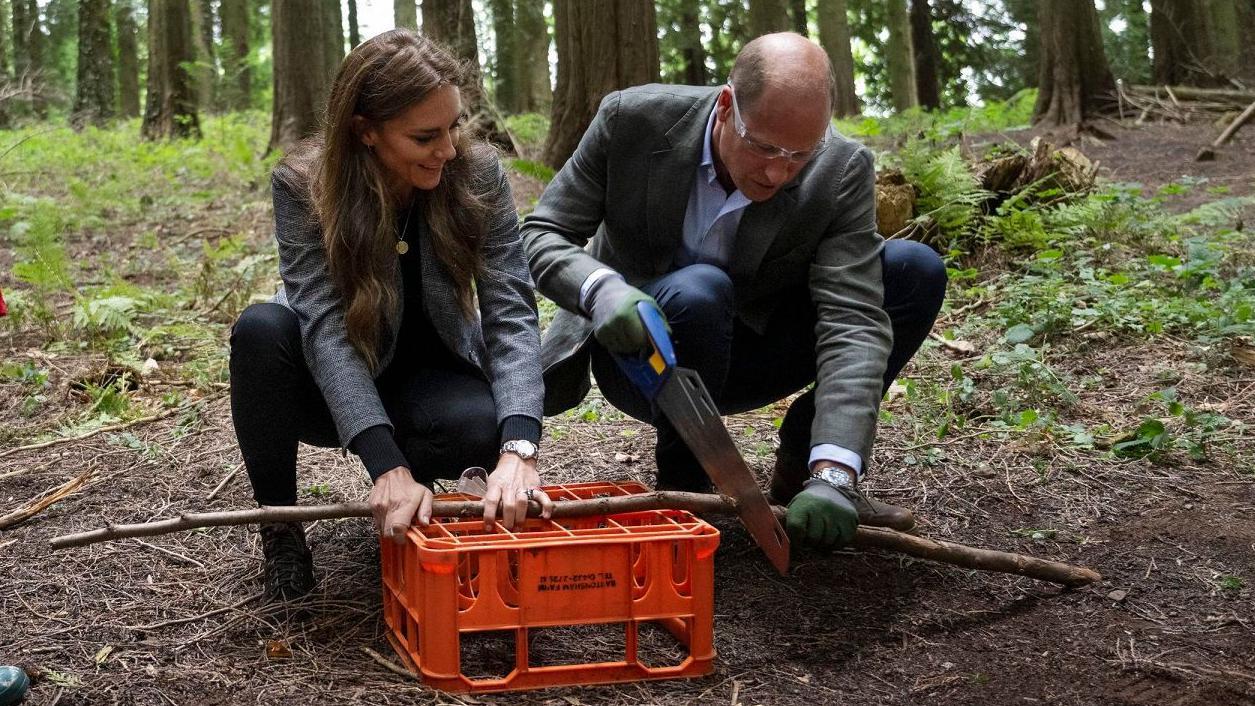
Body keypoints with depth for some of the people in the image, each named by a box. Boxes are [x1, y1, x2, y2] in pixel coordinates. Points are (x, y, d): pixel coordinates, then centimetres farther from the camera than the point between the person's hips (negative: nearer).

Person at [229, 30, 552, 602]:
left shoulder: (478, 174, -18)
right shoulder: (303, 185, -22)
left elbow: (512, 315, -24)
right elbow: (326, 327, -32)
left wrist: (518, 448, -42)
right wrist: (387, 466, -46)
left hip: (426, 379, 1)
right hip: (331, 384, 0)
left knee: (485, 426, -33)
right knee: (261, 328, -33)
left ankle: (411, 497, 3)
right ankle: (279, 522, -10)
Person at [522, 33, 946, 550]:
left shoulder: (842, 172, -20)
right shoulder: (633, 120, -20)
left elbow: (852, 318, -27)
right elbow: (542, 234, -14)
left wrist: (832, 473, -41)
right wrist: (601, 289, -39)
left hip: (744, 350, 2)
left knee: (917, 271, -15)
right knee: (698, 293, -38)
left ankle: (802, 466, -3)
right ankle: (681, 486, -13)